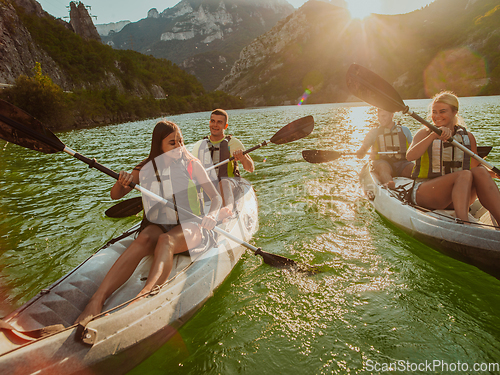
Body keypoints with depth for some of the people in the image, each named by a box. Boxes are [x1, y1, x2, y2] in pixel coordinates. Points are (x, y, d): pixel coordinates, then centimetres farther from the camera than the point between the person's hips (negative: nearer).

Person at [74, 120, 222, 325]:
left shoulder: (192, 164, 2)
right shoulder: (148, 168, 7)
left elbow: (216, 196, 1)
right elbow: (115, 195, 11)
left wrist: (212, 214, -21)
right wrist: (121, 181, -12)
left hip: (189, 226, -2)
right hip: (158, 225, 2)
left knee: (165, 240, -36)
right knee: (143, 240, -33)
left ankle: (145, 294, -59)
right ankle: (97, 300, -44)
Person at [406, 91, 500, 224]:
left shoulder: (467, 137, 15)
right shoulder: (425, 133, 4)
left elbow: (475, 166, 16)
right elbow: (410, 156, -17)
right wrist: (433, 135, -27)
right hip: (424, 193, -3)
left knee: (480, 171, -24)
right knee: (464, 175, -30)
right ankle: (463, 223, -46)